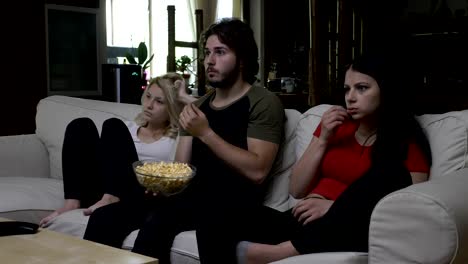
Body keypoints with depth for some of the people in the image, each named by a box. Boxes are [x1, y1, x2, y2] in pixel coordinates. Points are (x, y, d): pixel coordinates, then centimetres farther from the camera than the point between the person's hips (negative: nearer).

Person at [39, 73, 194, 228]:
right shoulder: (129, 127, 27)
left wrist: (183, 97, 9)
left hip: (142, 195, -4)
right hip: (103, 190, 4)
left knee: (114, 126, -19)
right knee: (82, 125, -13)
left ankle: (110, 199, -37)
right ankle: (72, 202, -24)